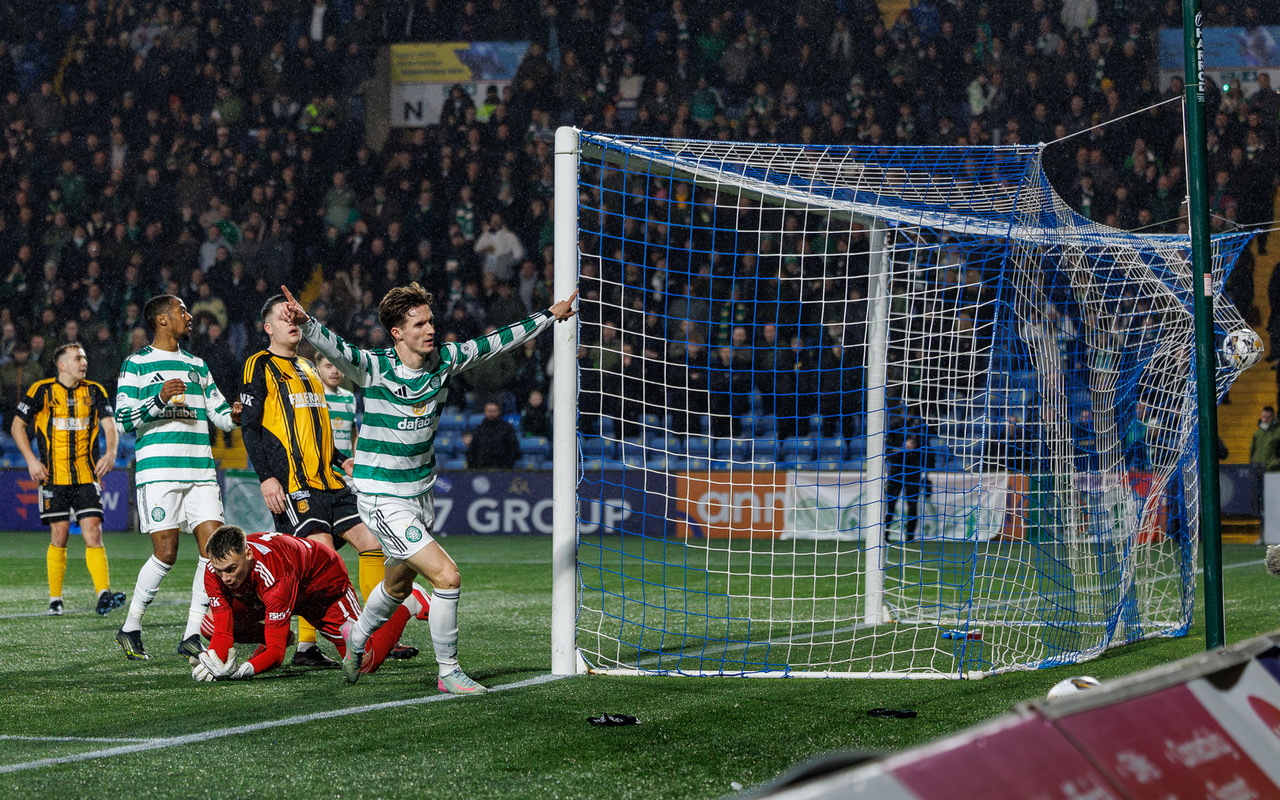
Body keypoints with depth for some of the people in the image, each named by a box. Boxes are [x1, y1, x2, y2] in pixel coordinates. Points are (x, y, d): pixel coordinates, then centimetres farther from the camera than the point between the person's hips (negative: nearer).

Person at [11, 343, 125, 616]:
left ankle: (103, 595, -17)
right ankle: (55, 599, 10)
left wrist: (110, 453, -20)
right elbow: (17, 426, 6)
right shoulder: (42, 391, 1)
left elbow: (109, 425, 0)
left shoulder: (95, 391, 8)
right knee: (59, 537, -1)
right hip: (54, 478, -1)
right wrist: (31, 459, -6)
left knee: (93, 533, -9)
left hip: (87, 477, 1)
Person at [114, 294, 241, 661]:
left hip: (201, 470, 5)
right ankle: (130, 629, 8)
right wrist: (159, 400, -19)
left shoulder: (196, 364, 21)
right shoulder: (136, 364, 3)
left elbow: (217, 410, 21)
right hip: (159, 469, -5)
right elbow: (123, 418, -4)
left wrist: (234, 415, -1)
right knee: (166, 552, -9)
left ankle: (192, 635, -1)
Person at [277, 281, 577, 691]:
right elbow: (333, 346, -37)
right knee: (447, 576, -16)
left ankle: (356, 641, 51)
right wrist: (304, 321, -58)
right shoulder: (374, 369, -20)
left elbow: (495, 342, 9)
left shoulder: (445, 361, -4)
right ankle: (449, 672, -1)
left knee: (398, 586, 24)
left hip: (421, 492, 7)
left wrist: (548, 316, 17)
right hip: (382, 499, -7)